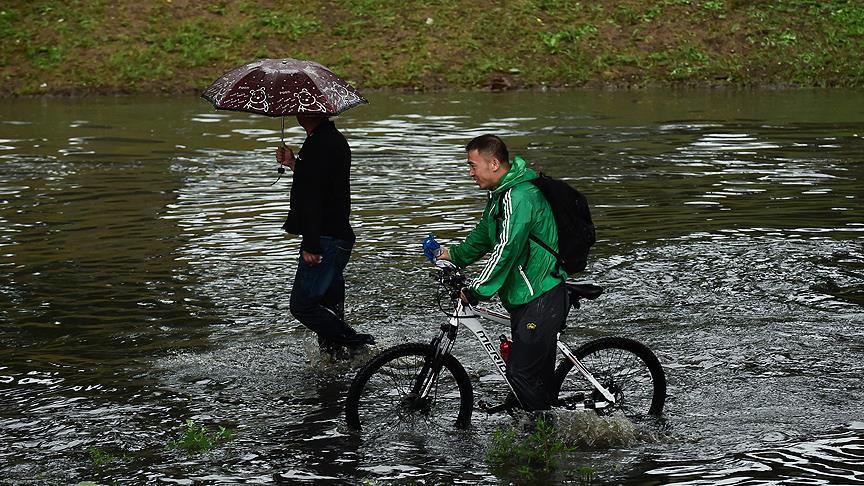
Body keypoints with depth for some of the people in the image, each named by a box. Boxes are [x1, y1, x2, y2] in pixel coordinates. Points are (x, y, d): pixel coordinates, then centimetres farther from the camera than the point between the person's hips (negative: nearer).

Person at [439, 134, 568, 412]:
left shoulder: (519, 196, -21)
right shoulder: (501, 193, 13)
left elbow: (507, 249, -26)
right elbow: (485, 234, 29)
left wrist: (478, 290, -22)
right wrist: (455, 255, 23)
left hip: (542, 299, -10)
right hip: (524, 296, 10)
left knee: (521, 372, -11)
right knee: (539, 371, 15)